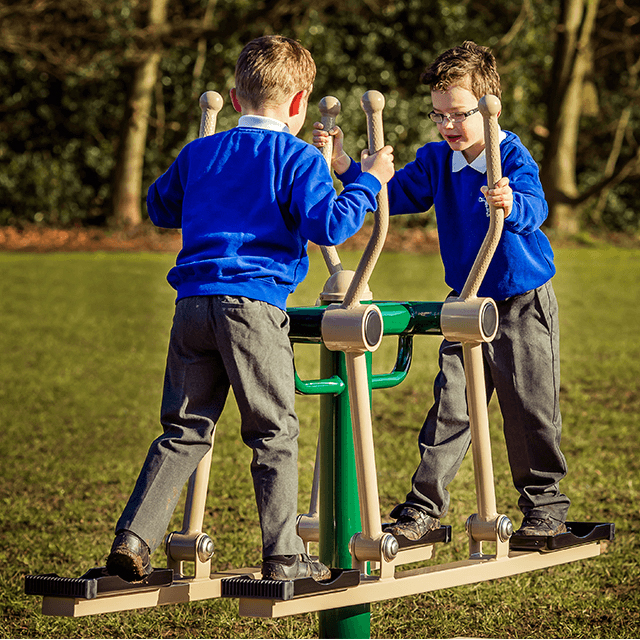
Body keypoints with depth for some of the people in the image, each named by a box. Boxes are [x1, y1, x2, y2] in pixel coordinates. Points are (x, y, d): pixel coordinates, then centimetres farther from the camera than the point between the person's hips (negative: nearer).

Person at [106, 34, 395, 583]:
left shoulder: (199, 153, 17)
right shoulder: (298, 157, 0)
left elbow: (160, 208, 32)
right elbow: (328, 225, -11)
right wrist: (368, 181, 2)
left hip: (192, 305, 5)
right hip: (253, 304, -5)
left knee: (185, 430, 11)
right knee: (275, 433, 4)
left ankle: (134, 538, 3)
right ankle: (283, 555, 4)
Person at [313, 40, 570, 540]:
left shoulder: (514, 158, -19)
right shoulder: (436, 161, 0)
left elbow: (534, 209, -36)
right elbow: (389, 195, 5)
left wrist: (511, 203, -60)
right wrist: (343, 165, -9)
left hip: (524, 306, -5)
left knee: (530, 409, 3)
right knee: (450, 405, 3)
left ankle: (544, 505, 18)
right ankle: (425, 506, 8)